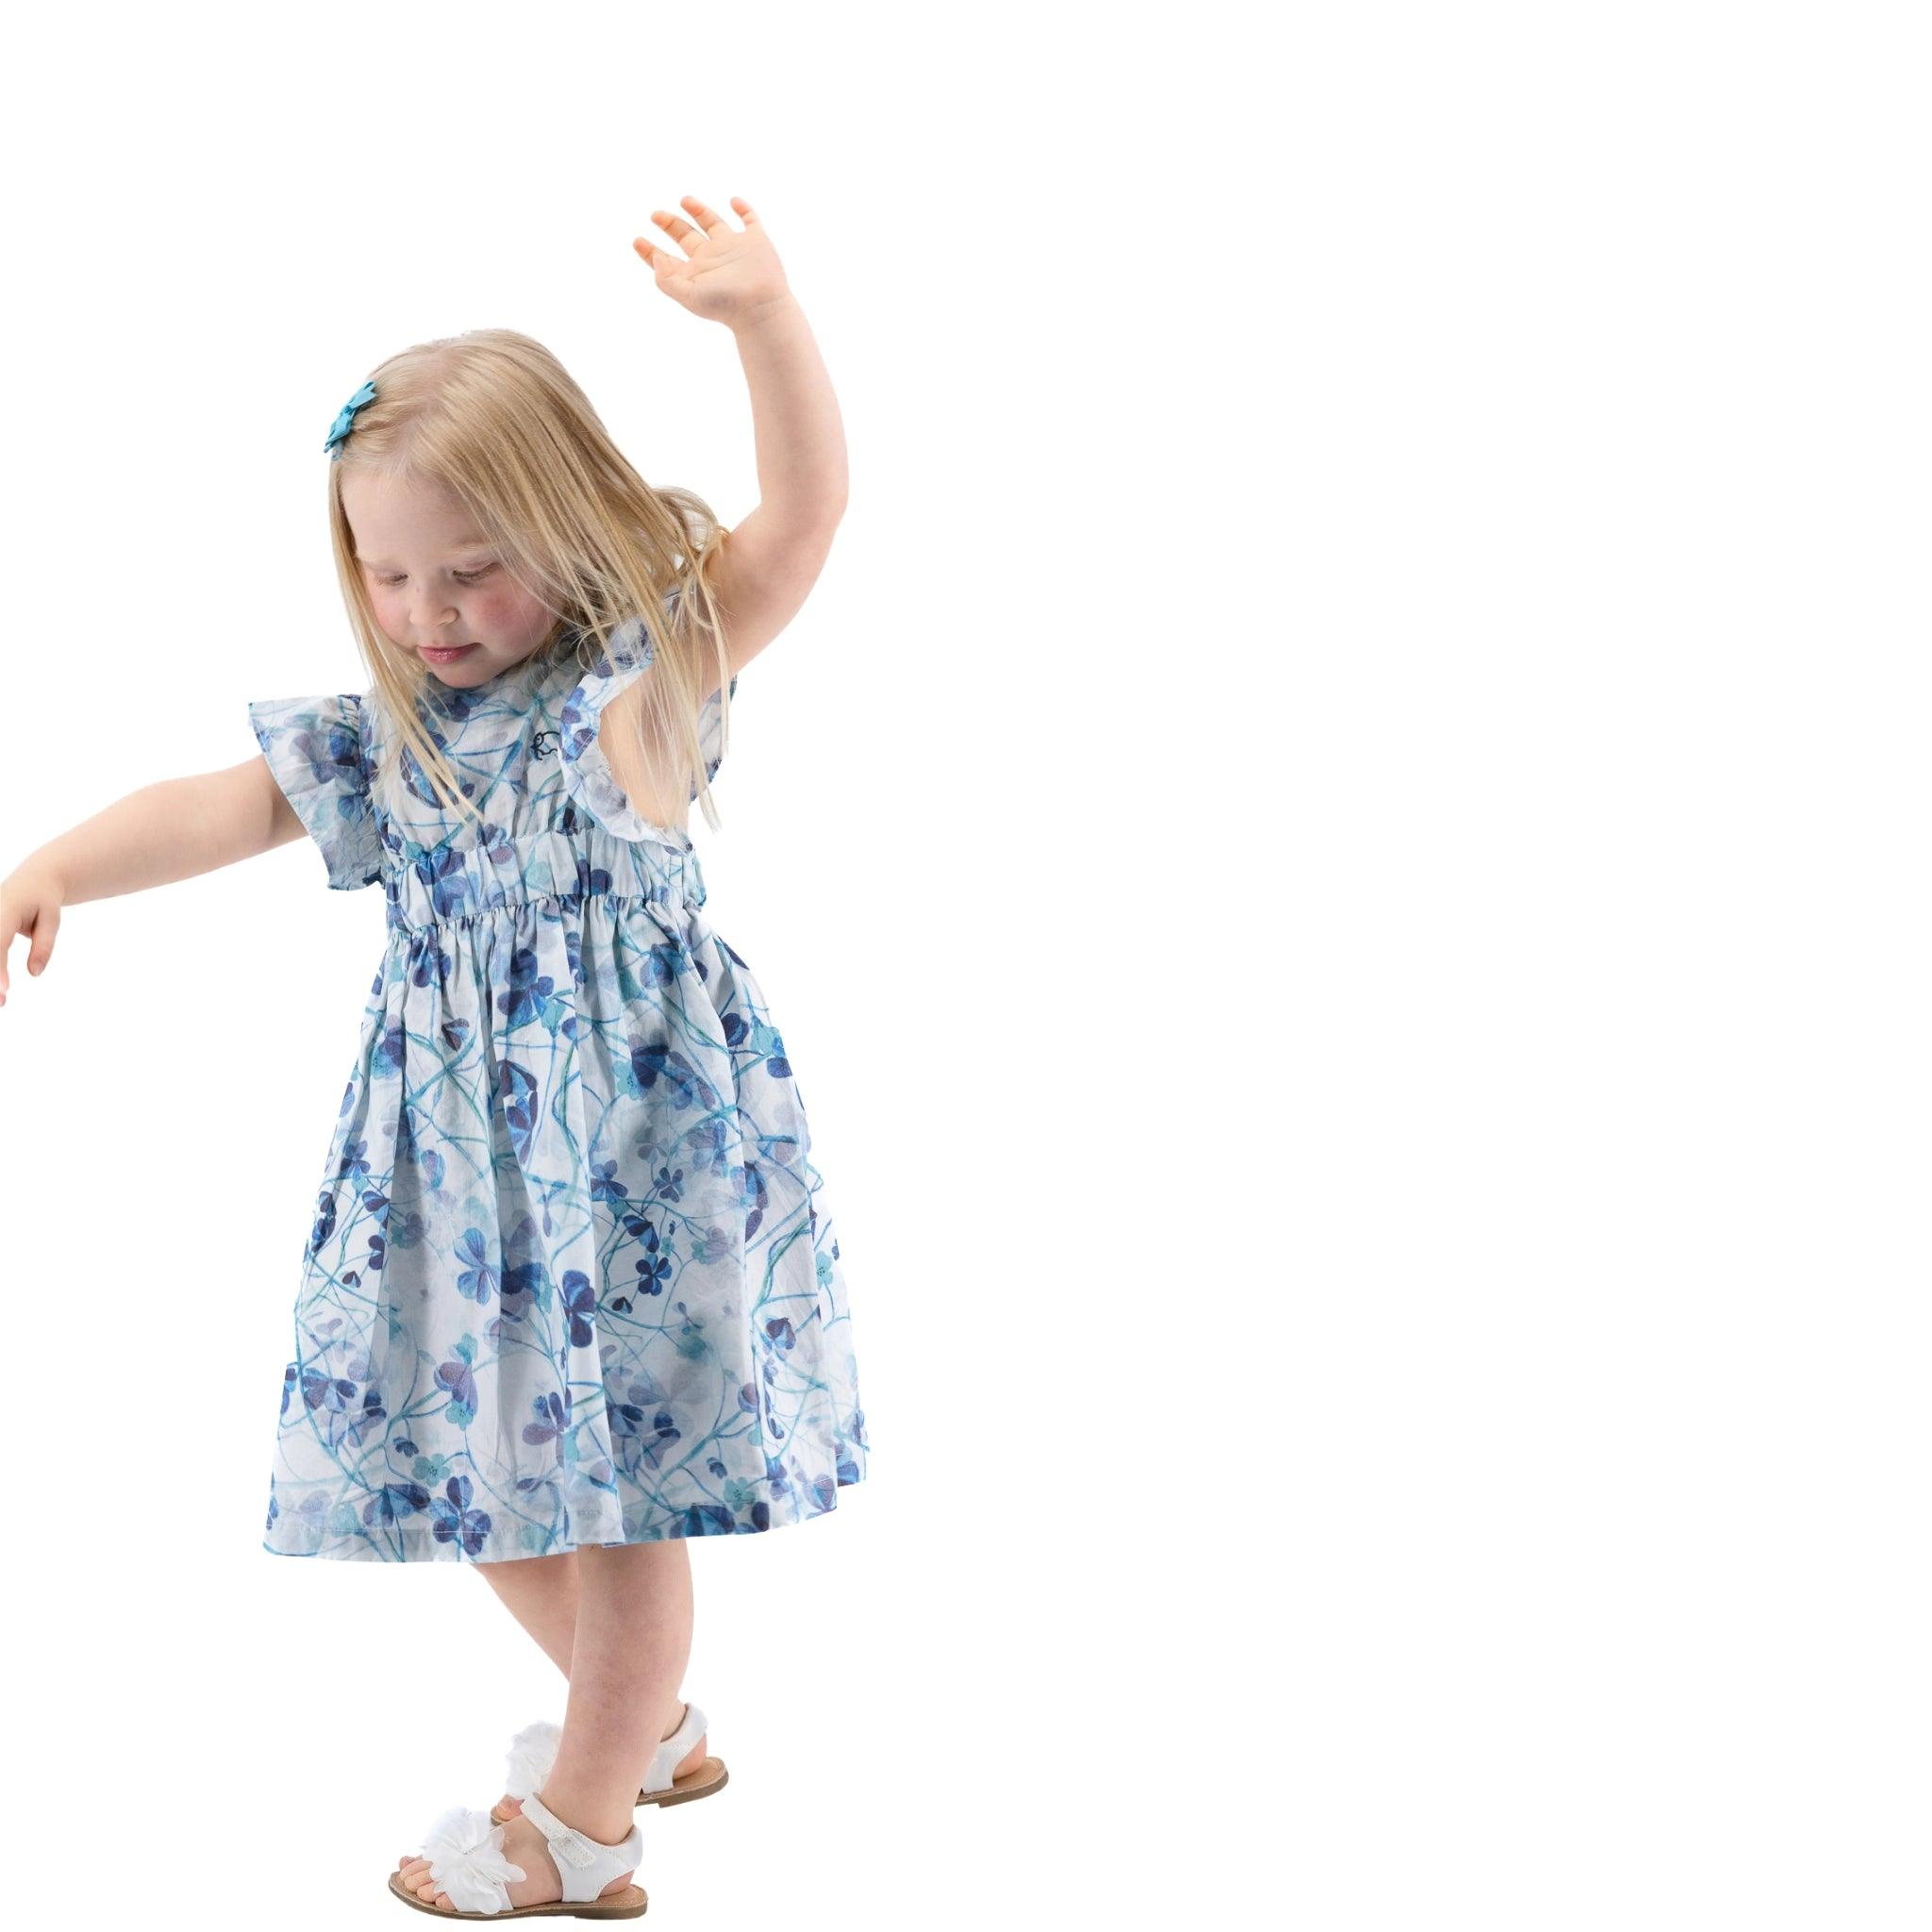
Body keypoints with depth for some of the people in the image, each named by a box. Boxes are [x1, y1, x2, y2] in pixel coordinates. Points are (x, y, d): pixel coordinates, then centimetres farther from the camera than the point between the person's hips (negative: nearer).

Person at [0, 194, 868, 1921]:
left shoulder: (649, 663, -7)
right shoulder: (382, 734, 7)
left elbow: (804, 510, -18)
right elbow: (219, 808, 4)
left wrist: (760, 317, -32)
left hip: (640, 1132, -6)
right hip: (455, 1149, 6)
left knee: (619, 1468, 2)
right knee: (479, 1453, 15)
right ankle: (643, 1721, 39)